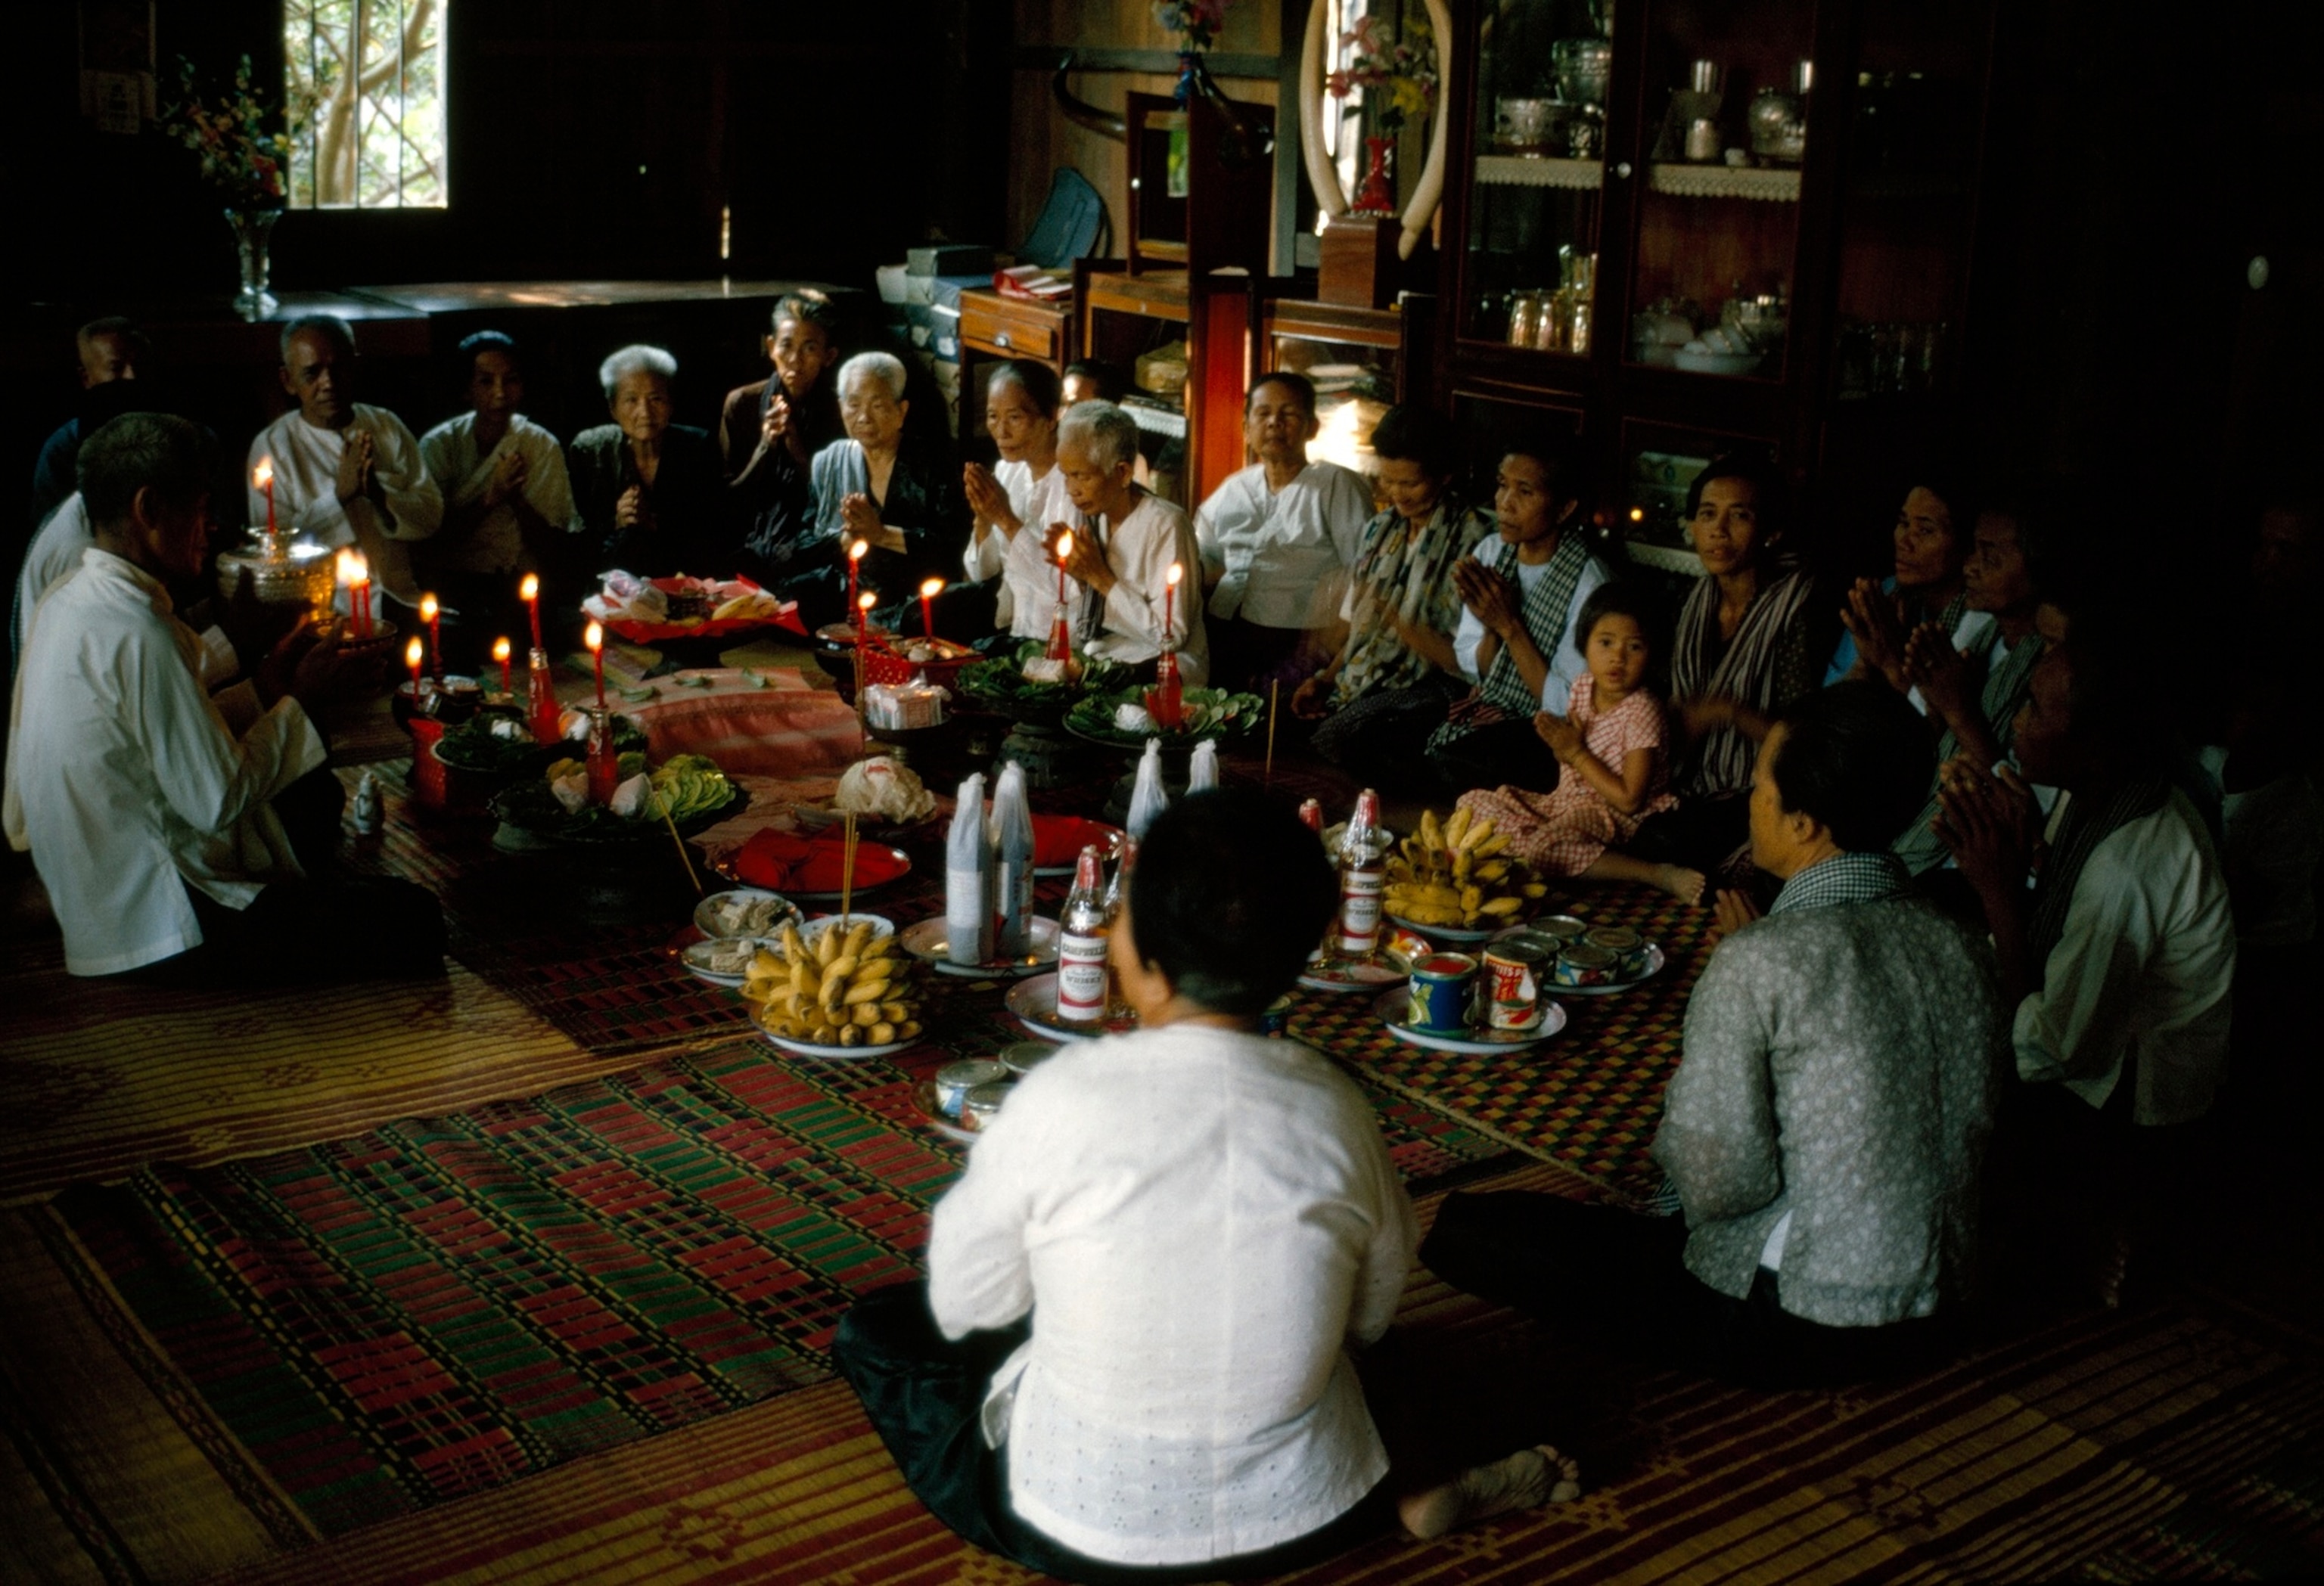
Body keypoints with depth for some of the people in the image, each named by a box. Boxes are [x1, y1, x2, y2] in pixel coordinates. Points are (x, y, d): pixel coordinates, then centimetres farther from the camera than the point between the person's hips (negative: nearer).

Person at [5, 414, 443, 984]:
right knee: (413, 920, -13)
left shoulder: (70, 603, 8)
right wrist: (301, 702, -9)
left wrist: (265, 689, 7)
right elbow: (217, 801, -21)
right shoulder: (137, 632, -23)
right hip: (166, 929, -11)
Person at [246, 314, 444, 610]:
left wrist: (379, 492, -13)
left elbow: (432, 517, 6)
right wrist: (339, 493, -16)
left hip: (399, 595, 3)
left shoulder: (389, 427, 12)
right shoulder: (271, 446, 2)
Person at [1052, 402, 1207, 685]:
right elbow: (1088, 619, 13)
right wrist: (1077, 574, -7)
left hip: (1160, 670, -6)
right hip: (1101, 656, 6)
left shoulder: (1164, 526, -16)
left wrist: (1101, 578, -17)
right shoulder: (1094, 517, 5)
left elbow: (1170, 638, -18)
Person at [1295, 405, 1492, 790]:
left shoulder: (1472, 541, -8)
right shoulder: (1382, 529, 15)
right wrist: (1326, 679, 4)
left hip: (1427, 689, -7)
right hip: (1359, 684, 7)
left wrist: (1398, 623, -19)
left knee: (1335, 740, -34)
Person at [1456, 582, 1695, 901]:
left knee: (1542, 848, -37)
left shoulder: (1641, 711, -20)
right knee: (1473, 802, 3)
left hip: (1612, 816, -8)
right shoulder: (1582, 688, 2)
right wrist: (1559, 740, -12)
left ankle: (1660, 875, -27)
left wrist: (1576, 753, -18)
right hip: (1565, 801, 8)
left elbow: (1630, 800, -22)